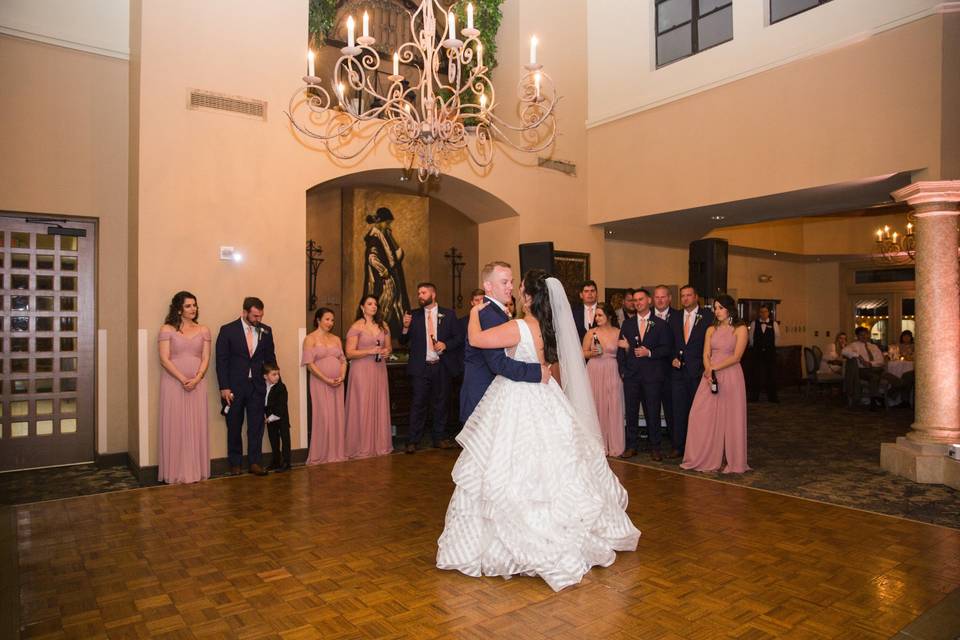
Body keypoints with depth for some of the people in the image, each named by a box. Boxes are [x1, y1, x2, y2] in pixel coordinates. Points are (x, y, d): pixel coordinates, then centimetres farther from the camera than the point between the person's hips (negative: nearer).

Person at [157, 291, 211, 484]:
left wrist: (196, 379, -11)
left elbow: (206, 359, 4)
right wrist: (183, 379, -15)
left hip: (197, 385, 3)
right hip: (173, 384, -3)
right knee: (174, 426, 1)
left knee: (196, 427, 5)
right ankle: (175, 472, 10)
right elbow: (164, 360, -7)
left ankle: (196, 470, 13)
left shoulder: (203, 330, 9)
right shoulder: (167, 330, 0)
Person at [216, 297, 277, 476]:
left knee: (256, 426, 3)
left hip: (257, 387, 2)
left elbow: (270, 359, 11)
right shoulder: (228, 330, -4)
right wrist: (224, 387, -9)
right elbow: (221, 361, -4)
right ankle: (235, 464, 20)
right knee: (234, 428, 9)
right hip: (234, 387, -2)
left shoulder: (266, 331, 5)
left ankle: (255, 462, 12)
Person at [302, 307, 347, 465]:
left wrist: (342, 376, -6)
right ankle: (322, 454, 7)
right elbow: (309, 363, -10)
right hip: (320, 383, -5)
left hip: (337, 384, 5)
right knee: (323, 418, -4)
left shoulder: (336, 339, 15)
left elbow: (343, 360, 13)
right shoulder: (310, 338, -1)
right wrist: (326, 380, -15)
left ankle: (337, 452, 15)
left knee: (338, 417, 5)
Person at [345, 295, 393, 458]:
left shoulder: (383, 325, 12)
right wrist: (370, 351, -17)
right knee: (363, 407, -2)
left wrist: (387, 351, -3)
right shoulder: (356, 327, -4)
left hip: (379, 370, 5)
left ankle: (380, 444, 16)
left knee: (380, 406, 6)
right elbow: (349, 353, -8)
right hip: (362, 370, -5)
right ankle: (362, 447, 7)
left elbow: (389, 347, 20)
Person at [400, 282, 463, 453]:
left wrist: (446, 345, -14)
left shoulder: (448, 314, 4)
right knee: (418, 404, -1)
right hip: (420, 367, 0)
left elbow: (459, 338, 4)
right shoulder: (414, 316, 6)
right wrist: (406, 327, -14)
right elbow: (403, 341, 5)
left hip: (442, 367, 0)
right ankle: (413, 441, 7)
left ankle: (439, 438, 22)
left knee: (441, 404, 10)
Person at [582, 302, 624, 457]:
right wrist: (591, 353, -10)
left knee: (613, 408, 1)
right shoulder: (591, 333, 5)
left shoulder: (618, 333, 2)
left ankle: (613, 445, 12)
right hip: (594, 373, 1)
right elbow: (582, 353, 9)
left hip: (612, 373, -1)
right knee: (595, 407, 2)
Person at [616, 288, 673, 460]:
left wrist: (649, 352, -14)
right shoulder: (627, 325, 13)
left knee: (653, 412, 2)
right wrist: (622, 370, 2)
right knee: (630, 412, 4)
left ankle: (655, 447, 14)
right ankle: (632, 446, 14)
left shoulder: (661, 325, 5)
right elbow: (621, 349, 11)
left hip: (652, 375, -2)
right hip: (631, 375, 2)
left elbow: (667, 349, 0)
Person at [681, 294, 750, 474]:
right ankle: (707, 458, 9)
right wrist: (708, 371, -13)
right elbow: (706, 355, 5)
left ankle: (730, 460, 12)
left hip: (730, 376, -4)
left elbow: (736, 357, -9)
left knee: (729, 418, 1)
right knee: (705, 416, -1)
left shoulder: (740, 329, -1)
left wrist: (715, 368, -14)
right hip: (710, 376, 4)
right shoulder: (711, 330, 13)